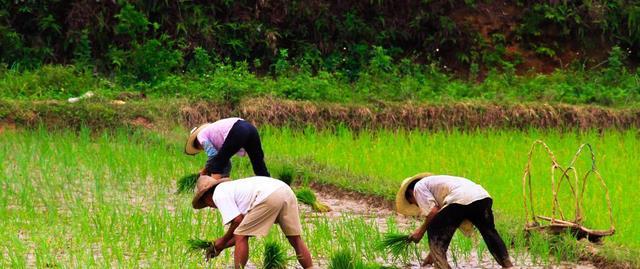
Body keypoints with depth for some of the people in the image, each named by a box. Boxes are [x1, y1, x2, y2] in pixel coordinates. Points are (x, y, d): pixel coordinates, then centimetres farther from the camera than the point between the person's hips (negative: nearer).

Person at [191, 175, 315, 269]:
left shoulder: (219, 194, 11)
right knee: (296, 240, 13)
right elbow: (247, 231, 36)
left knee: (241, 237, 5)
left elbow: (238, 220, 0)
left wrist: (223, 241, 15)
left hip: (269, 197, -9)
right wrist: (221, 247, 37)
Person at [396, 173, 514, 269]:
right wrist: (433, 253, 43)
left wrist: (421, 230, 15)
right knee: (489, 232, 29)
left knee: (434, 232, 9)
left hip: (461, 200, -8)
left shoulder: (419, 187, 17)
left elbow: (433, 211, 0)